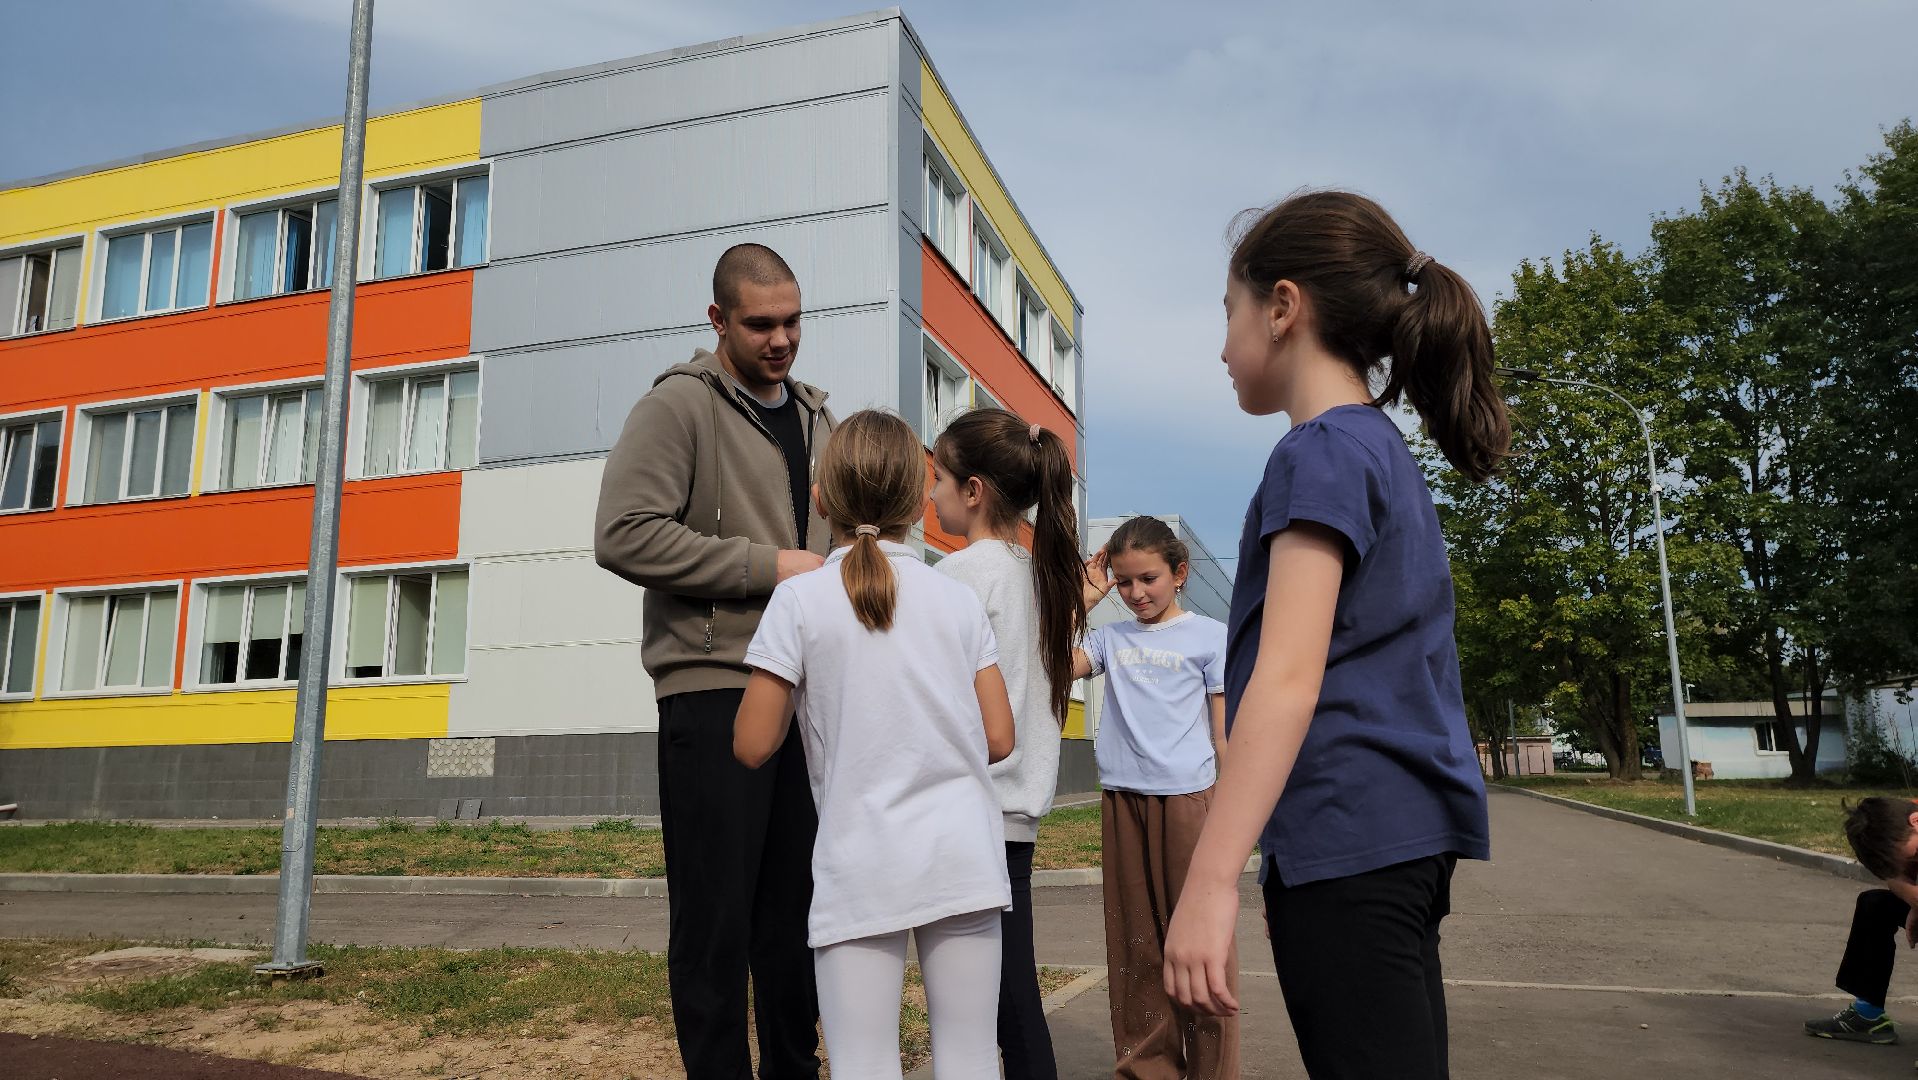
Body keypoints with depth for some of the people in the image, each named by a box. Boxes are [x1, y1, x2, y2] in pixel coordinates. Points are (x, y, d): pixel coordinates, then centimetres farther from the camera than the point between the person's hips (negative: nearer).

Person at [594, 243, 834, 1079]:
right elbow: (623, 535, -17)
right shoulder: (679, 406, -5)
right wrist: (768, 566, -17)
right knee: (717, 912, 0)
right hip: (713, 690, -6)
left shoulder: (814, 419, 17)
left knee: (793, 904, 14)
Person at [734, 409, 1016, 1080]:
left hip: (863, 868, -3)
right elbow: (998, 739, 4)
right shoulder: (959, 600, 4)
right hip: (965, 857, 3)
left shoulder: (800, 600, -4)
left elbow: (752, 746, -3)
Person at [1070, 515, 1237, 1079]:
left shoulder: (1210, 636, 2)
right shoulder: (1112, 637, 12)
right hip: (1121, 798, 4)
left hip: (1187, 795, -4)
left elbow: (1225, 730, 2)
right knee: (1134, 940, 10)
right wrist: (1083, 598, 2)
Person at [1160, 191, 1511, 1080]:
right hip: (1408, 835, 10)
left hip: (1343, 842, -10)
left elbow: (1288, 679, -21)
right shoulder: (1388, 452, 17)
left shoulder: (1320, 453, -11)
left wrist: (1209, 882, -24)